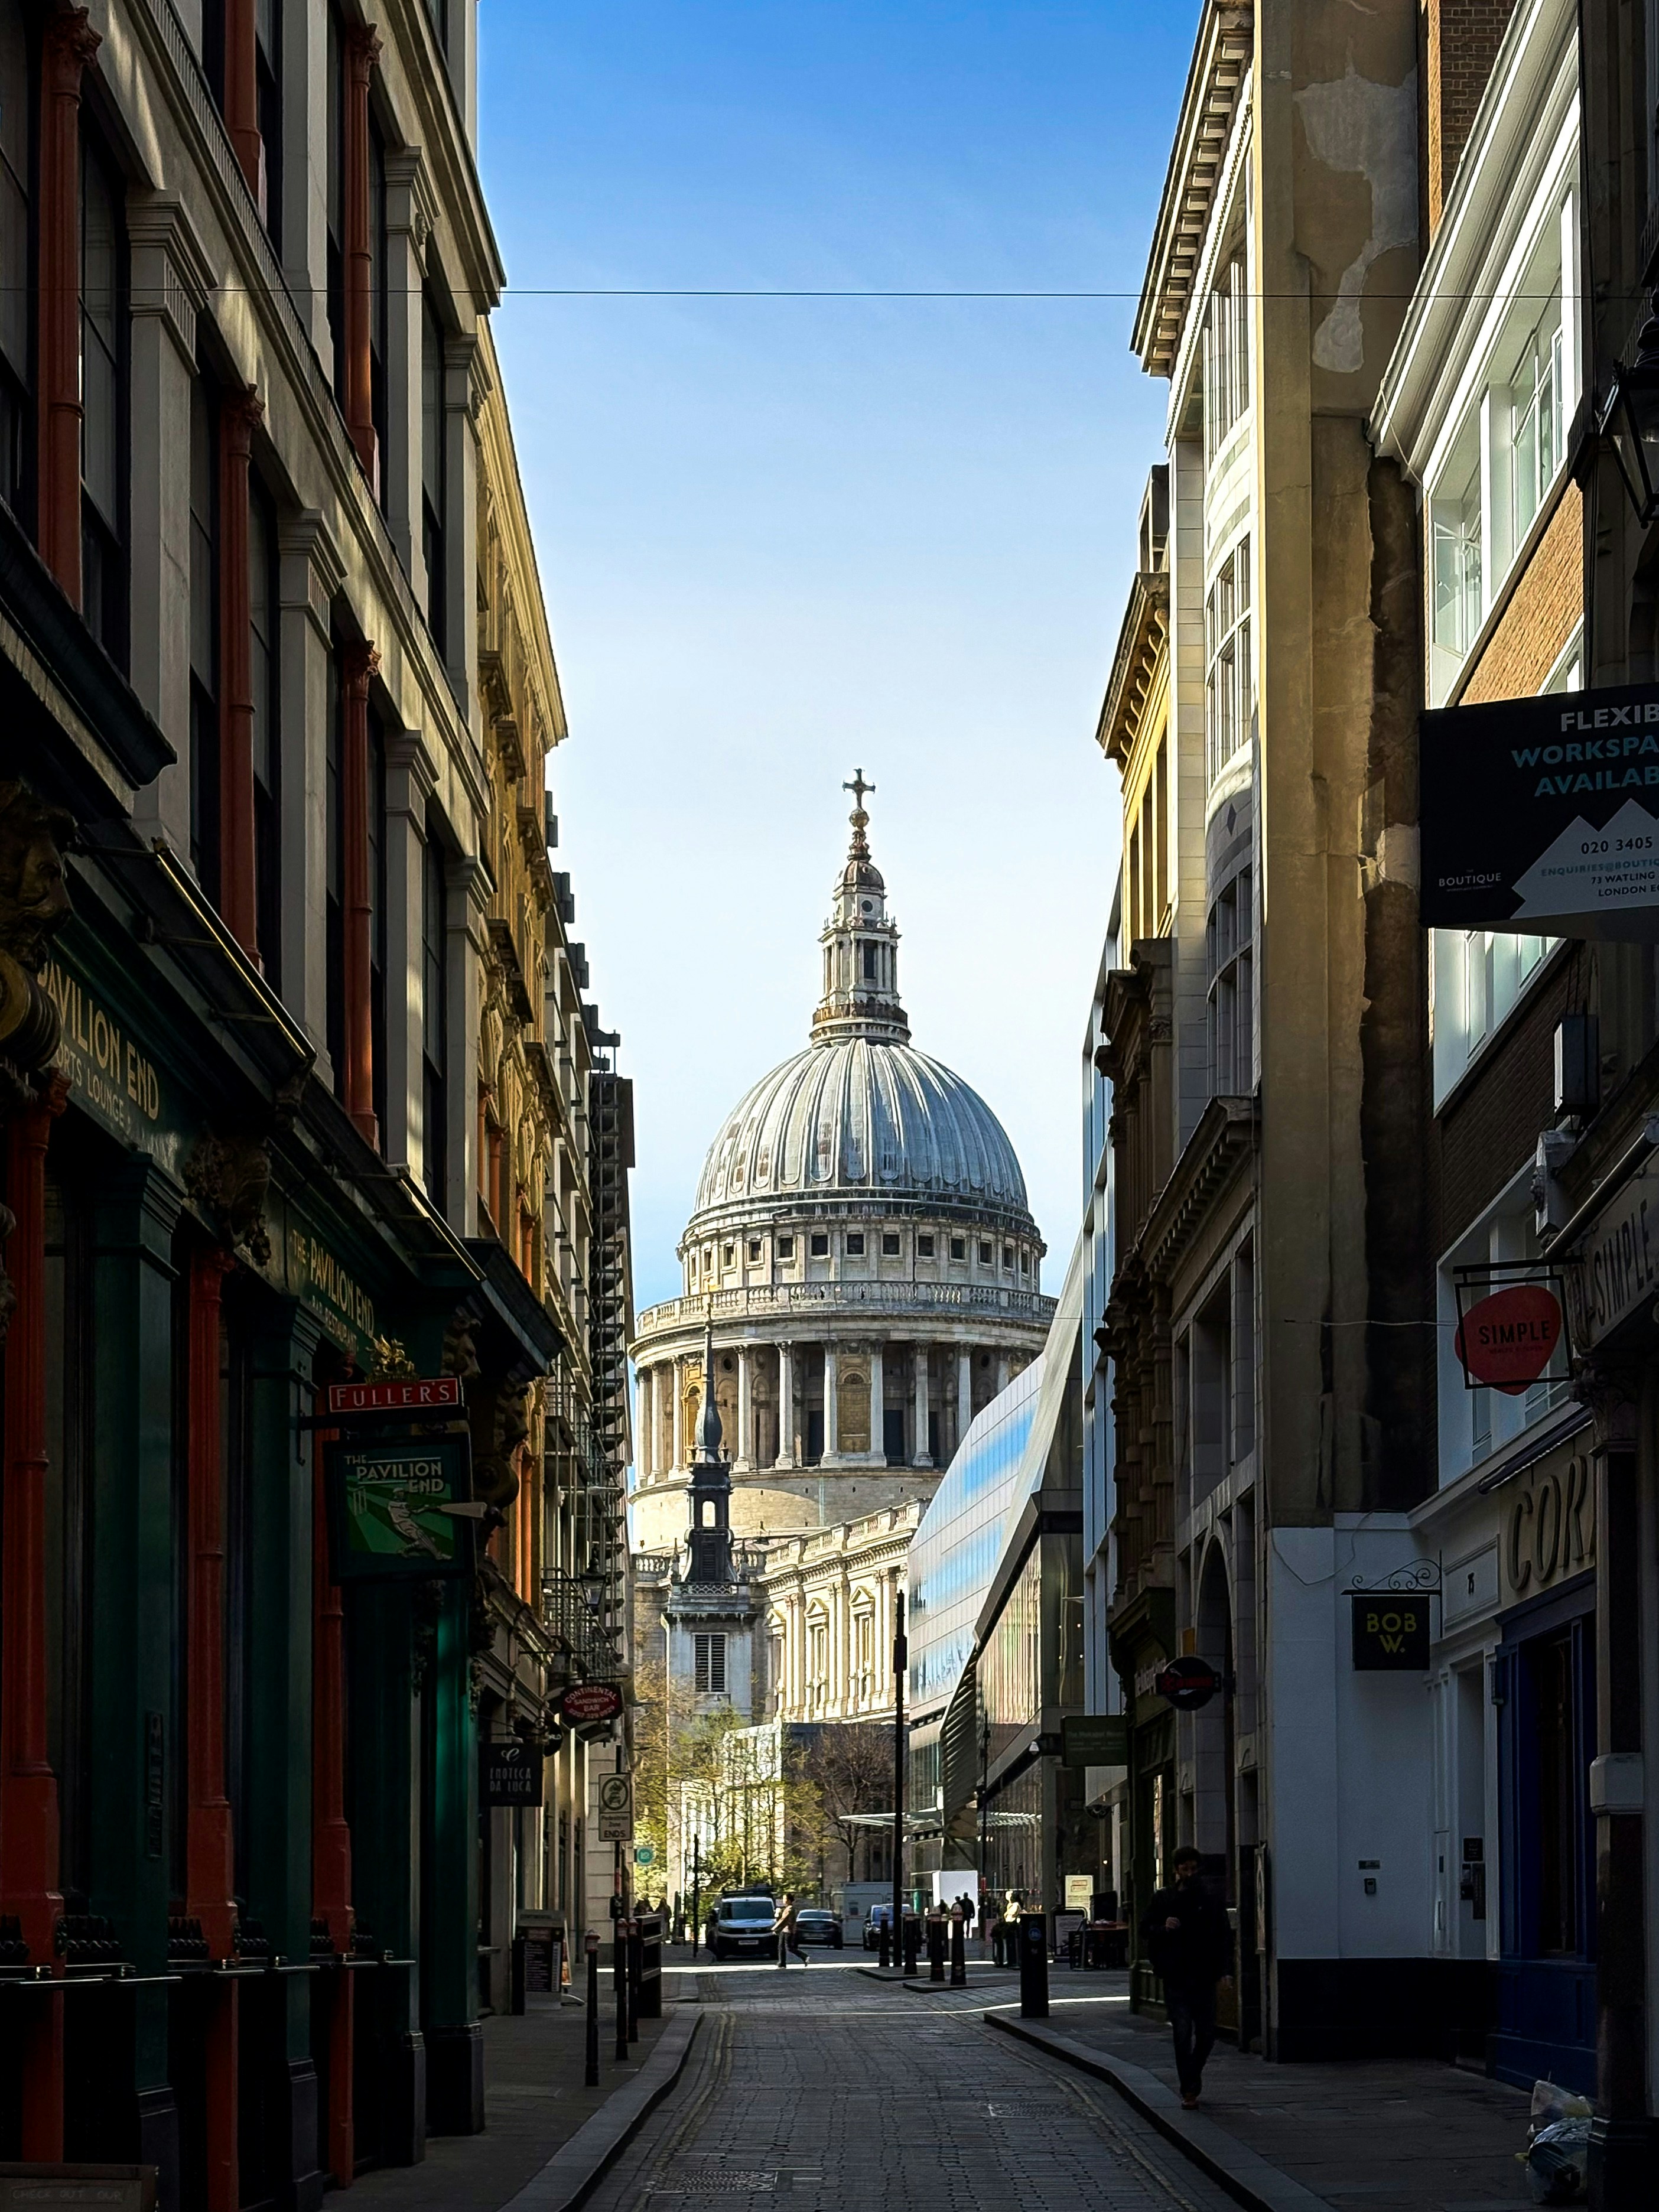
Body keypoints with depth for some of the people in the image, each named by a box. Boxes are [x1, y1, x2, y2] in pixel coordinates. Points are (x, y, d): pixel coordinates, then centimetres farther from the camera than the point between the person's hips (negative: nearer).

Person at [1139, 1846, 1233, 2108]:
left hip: (1204, 1978, 1)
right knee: (1183, 2034, -5)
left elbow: (1224, 1936, 4)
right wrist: (1164, 1928, -13)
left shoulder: (1209, 1900, 5)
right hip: (1175, 1978, -1)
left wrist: (1225, 1969, -8)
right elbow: (1145, 1930, 9)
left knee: (1206, 2035, 3)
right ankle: (1189, 2089, -1)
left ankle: (1193, 2076, 28)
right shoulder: (1163, 1900, 6)